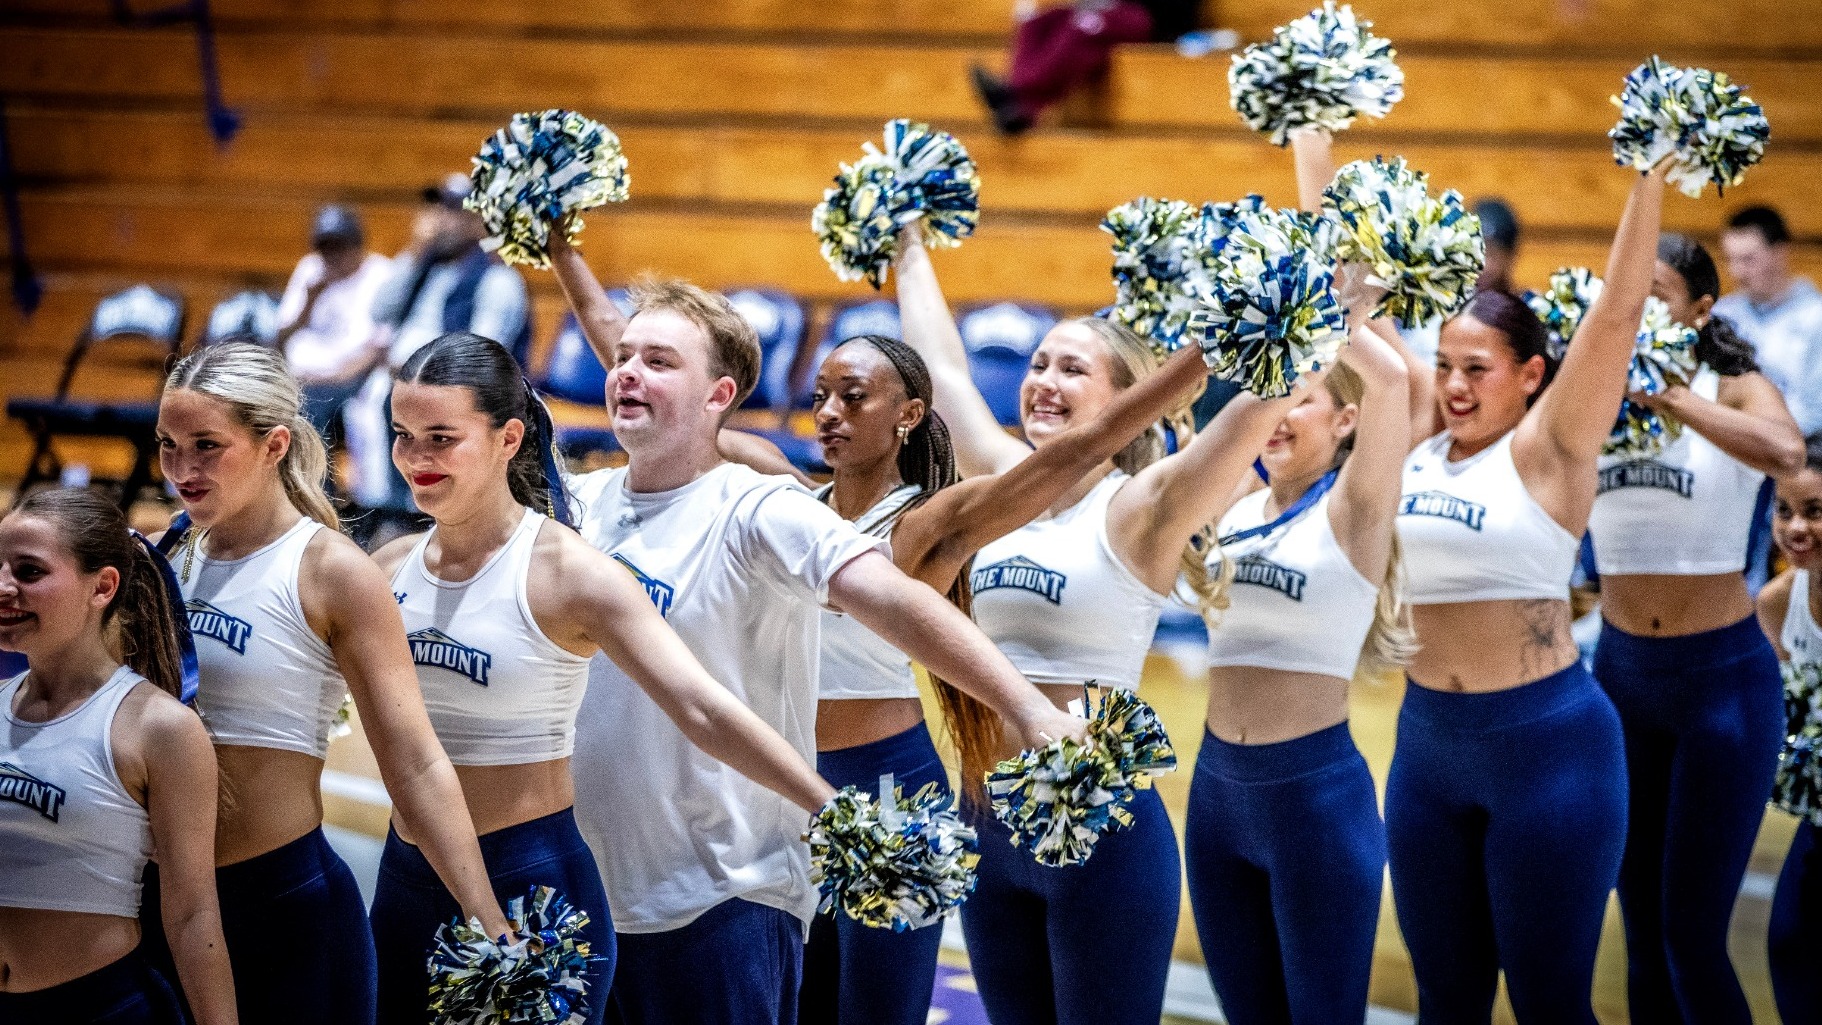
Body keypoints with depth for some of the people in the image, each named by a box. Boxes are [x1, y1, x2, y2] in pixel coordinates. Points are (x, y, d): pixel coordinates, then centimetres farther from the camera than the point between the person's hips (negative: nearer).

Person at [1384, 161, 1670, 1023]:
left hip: (1547, 741, -5)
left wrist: (1651, 174, -19)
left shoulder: (1548, 450, -6)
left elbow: (1618, 310, -14)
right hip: (1428, 737, 5)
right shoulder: (1411, 440, 6)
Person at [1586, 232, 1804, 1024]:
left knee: (1692, 931, -4)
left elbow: (1784, 452, -30)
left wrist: (1664, 394, -36)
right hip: (1620, 669, 4)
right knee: (1640, 923, 11)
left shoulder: (1734, 390, -7)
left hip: (1721, 674, -4)